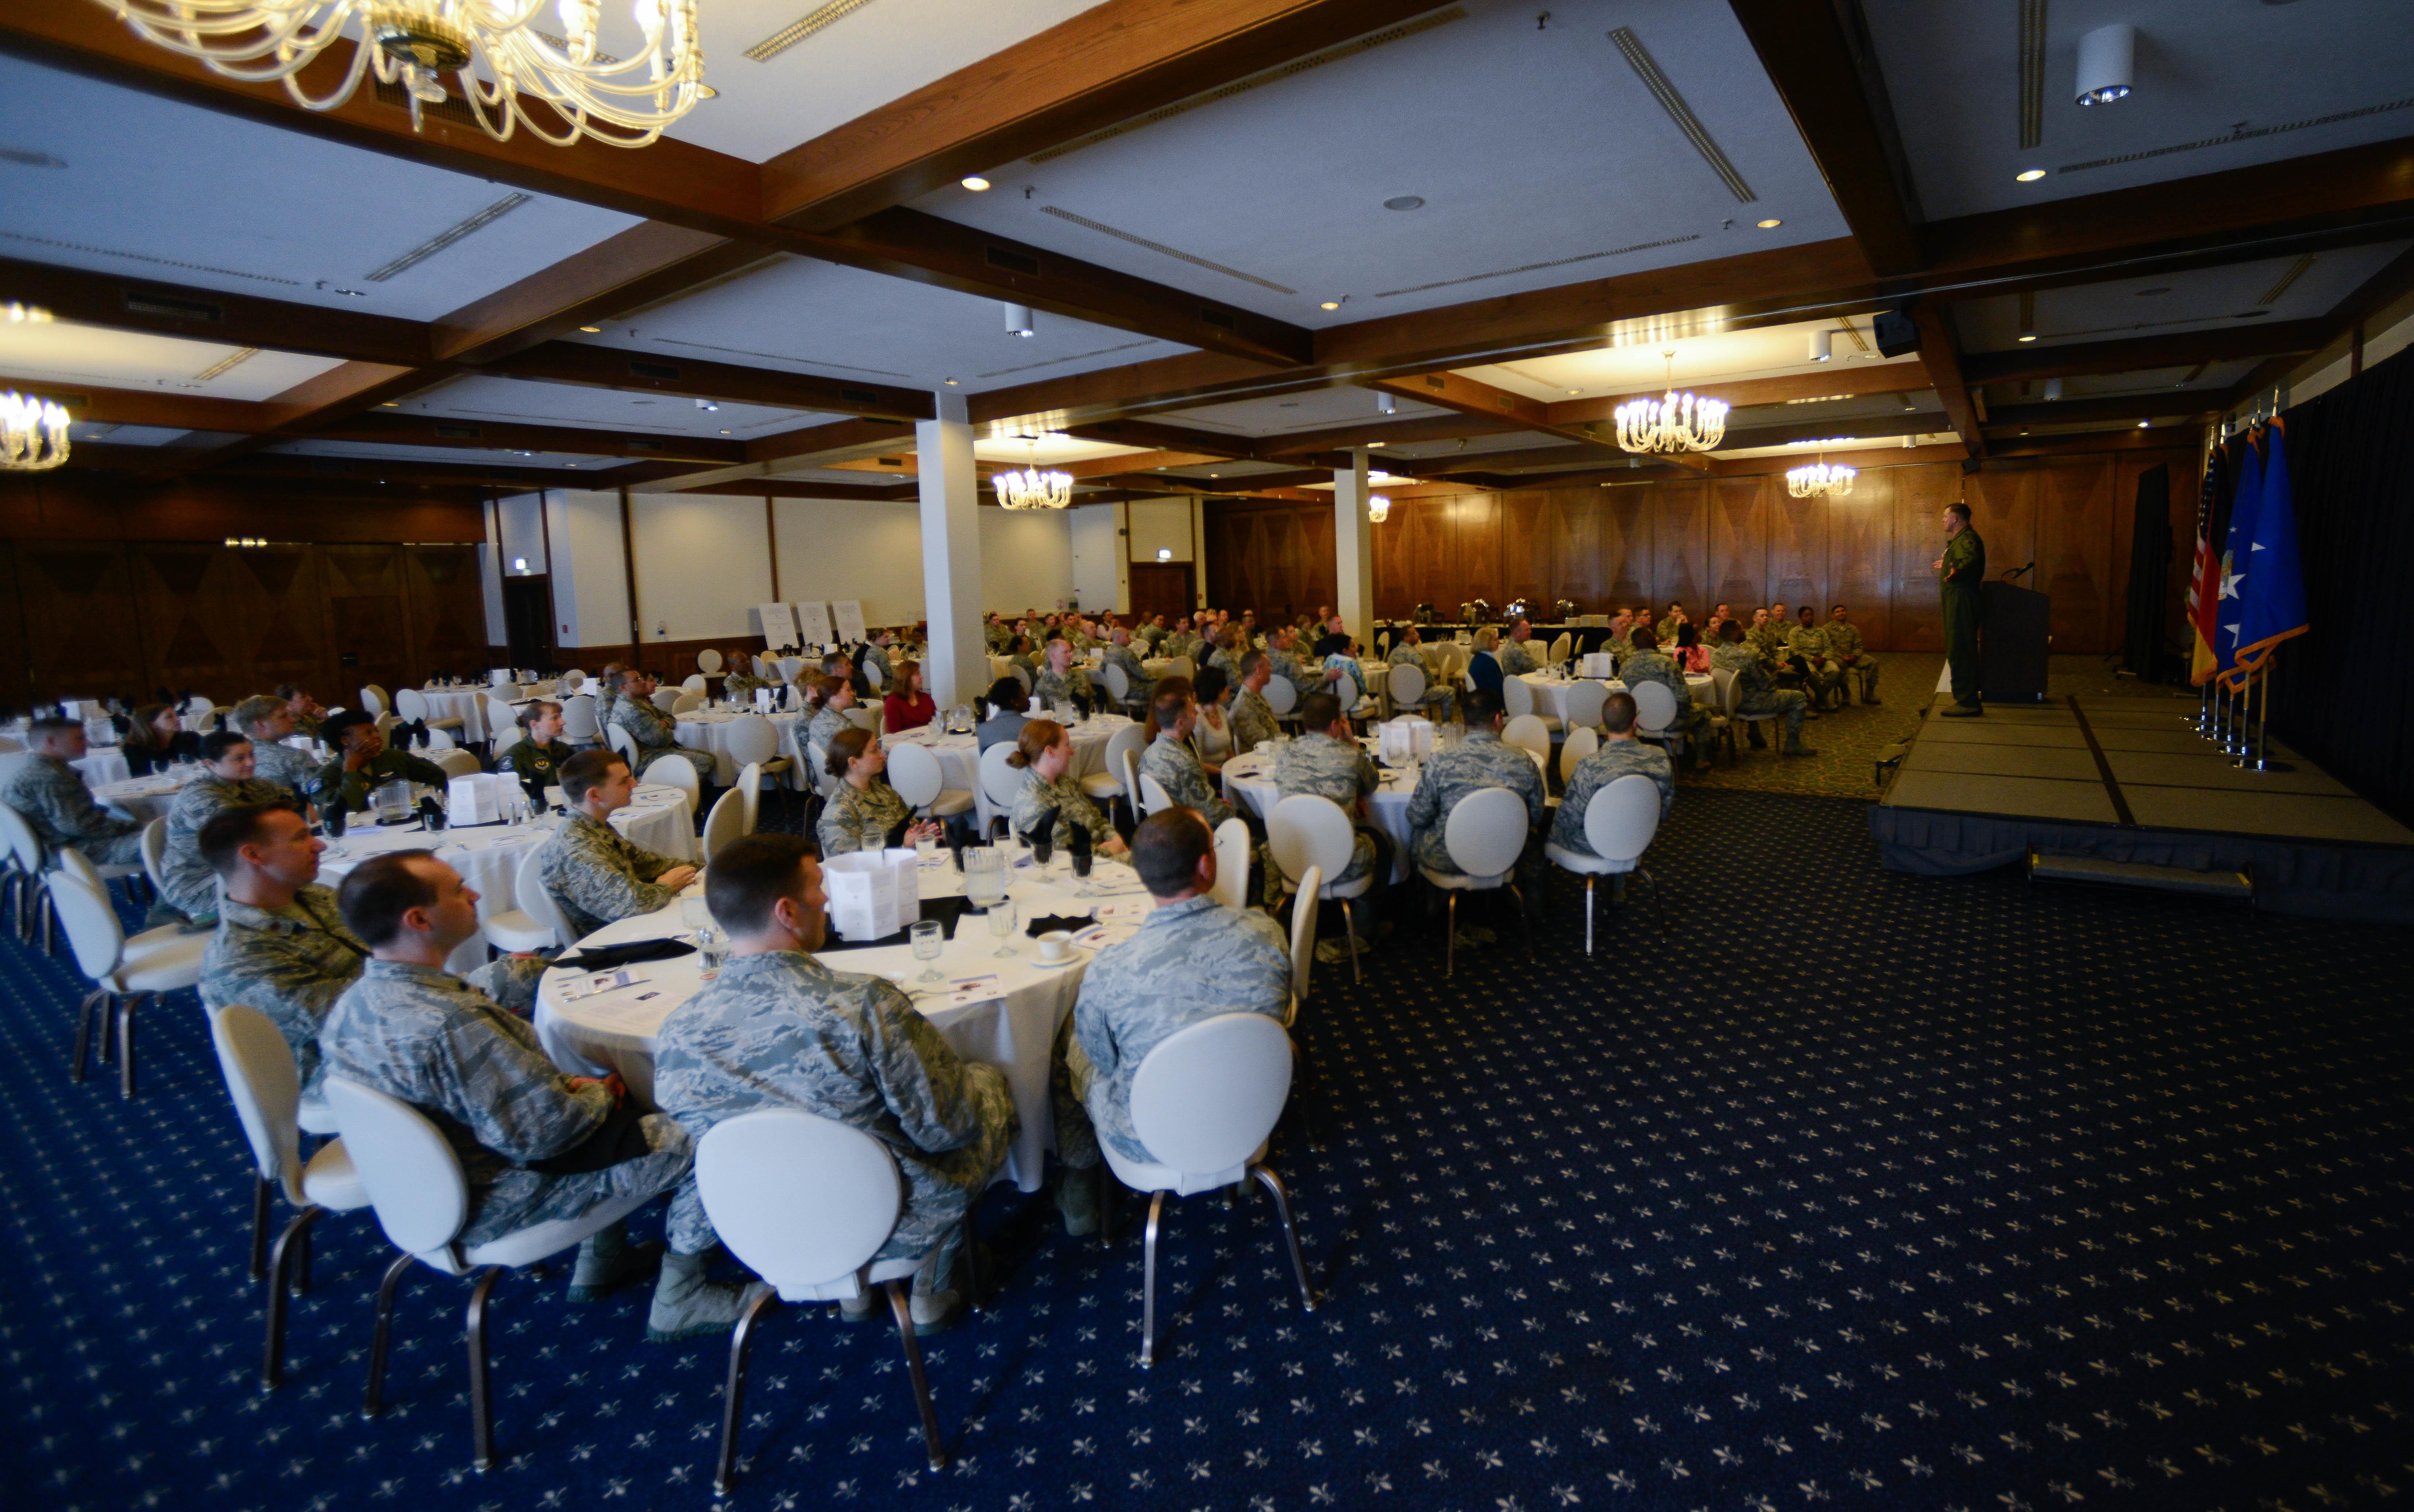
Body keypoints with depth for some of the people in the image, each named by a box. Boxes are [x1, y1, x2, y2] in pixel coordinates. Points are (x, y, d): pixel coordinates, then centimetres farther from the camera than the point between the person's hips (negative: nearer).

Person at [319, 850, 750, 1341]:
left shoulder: (350, 1006, -2)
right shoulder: (451, 1022, -35)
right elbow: (545, 1130, -28)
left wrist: (564, 1085, 2)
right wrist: (597, 1096, -8)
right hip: (493, 1207, -10)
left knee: (612, 1091, 25)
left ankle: (602, 1264, 34)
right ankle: (681, 1302, 11)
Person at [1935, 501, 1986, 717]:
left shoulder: (1967, 539, -13)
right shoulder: (1962, 539, 20)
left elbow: (1970, 561, -35)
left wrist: (1956, 571, -55)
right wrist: (1947, 566, 53)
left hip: (1962, 602, -11)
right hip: (1959, 602, 11)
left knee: (1960, 652, -12)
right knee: (1964, 652, 14)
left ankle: (1967, 703, -12)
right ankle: (1969, 700, 20)